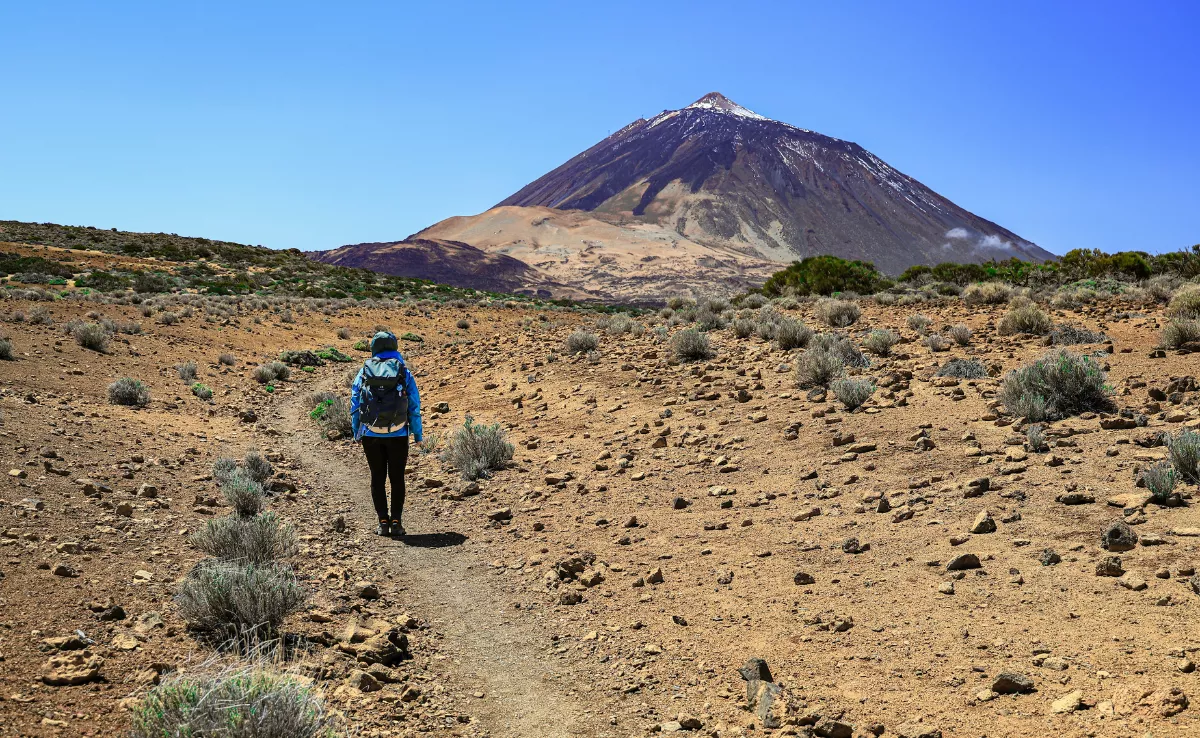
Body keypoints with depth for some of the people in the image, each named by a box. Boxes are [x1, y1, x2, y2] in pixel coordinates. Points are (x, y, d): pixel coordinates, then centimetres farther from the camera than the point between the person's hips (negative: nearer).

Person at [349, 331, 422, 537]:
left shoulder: (364, 372, 3)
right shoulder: (404, 372, 0)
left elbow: (354, 405, 4)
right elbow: (414, 406, 0)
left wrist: (356, 433, 11)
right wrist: (417, 434, 8)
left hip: (371, 435, 1)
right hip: (398, 435, -1)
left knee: (377, 478, 9)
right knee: (397, 478, 7)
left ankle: (383, 522, 7)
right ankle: (396, 522, 4)